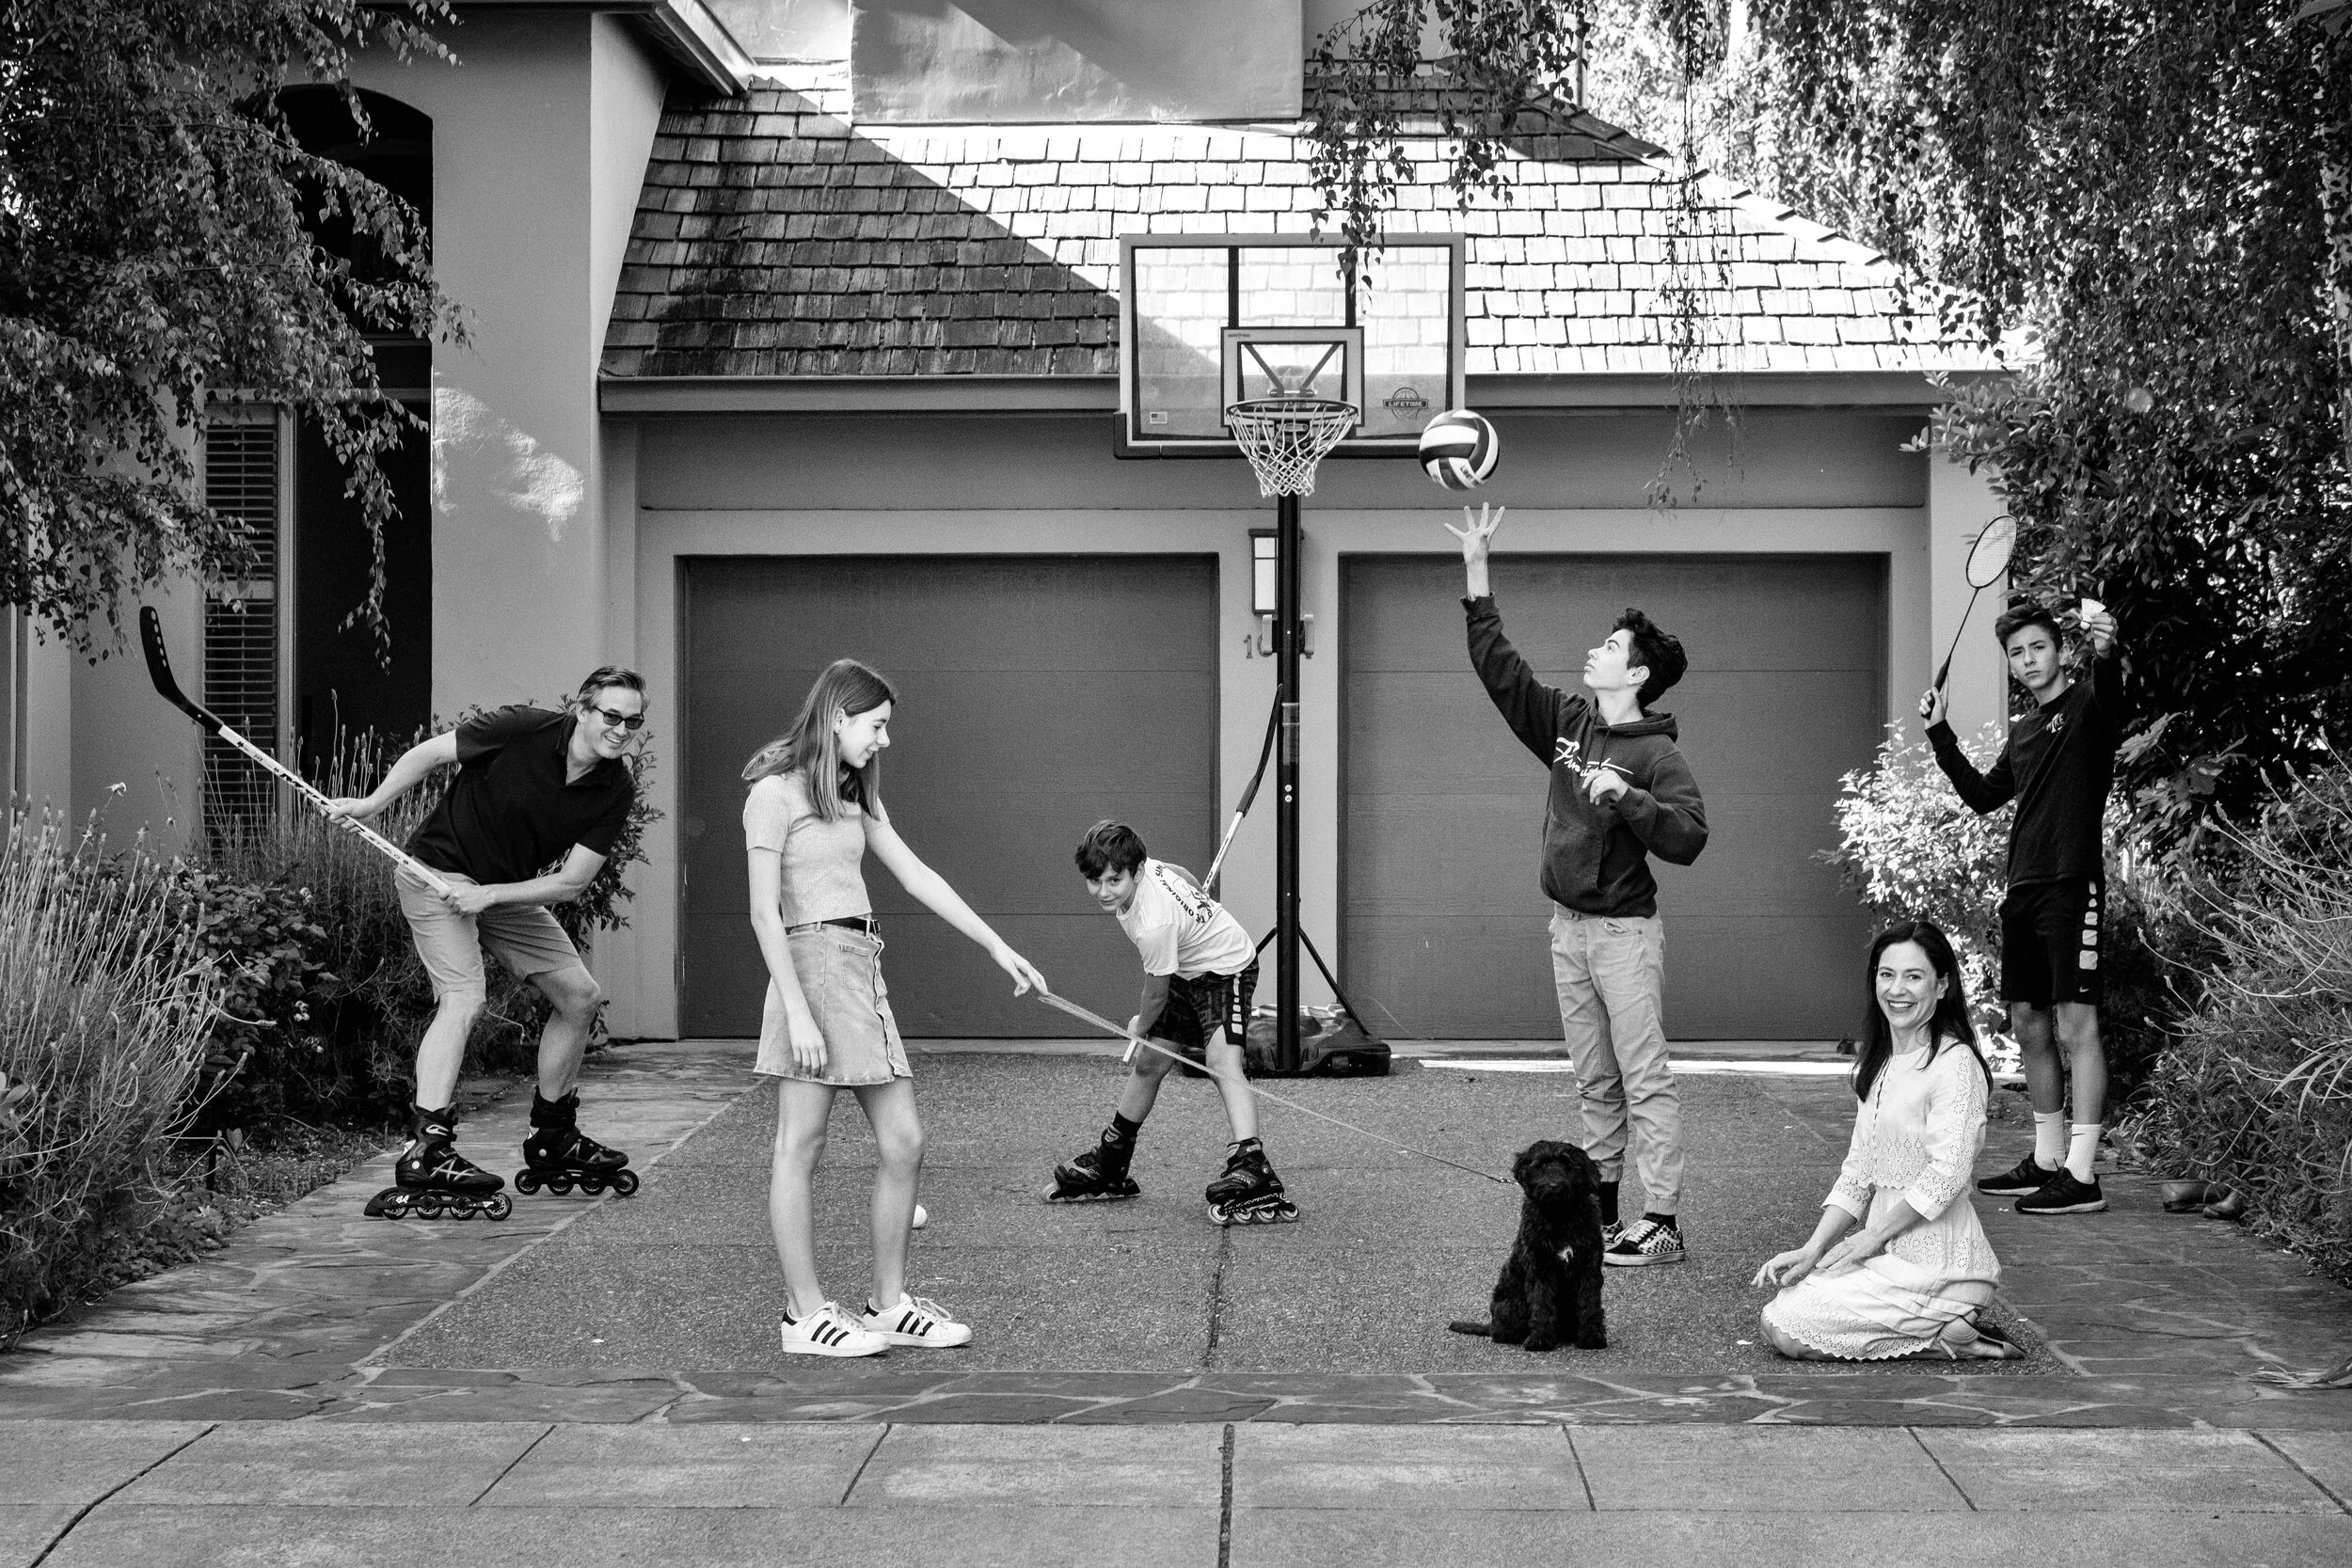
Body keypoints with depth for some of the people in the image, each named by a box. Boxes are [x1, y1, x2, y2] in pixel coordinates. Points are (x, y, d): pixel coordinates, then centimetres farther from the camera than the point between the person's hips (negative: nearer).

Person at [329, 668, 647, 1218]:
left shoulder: (616, 791, -10)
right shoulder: (524, 730, -23)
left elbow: (571, 882, -12)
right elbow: (429, 753, -11)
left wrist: (489, 895, -22)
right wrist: (369, 805, -14)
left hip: (510, 890, 7)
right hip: (438, 872, -7)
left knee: (580, 996, 7)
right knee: (465, 997, -24)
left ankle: (551, 1138, 22)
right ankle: (425, 1151, -27)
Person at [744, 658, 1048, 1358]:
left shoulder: (854, 795, 17)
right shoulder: (775, 793, -7)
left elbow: (916, 876, 19)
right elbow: (764, 913, -12)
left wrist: (997, 945, 16)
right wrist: (796, 1012, -17)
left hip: (865, 968, 8)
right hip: (813, 963, -8)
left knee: (903, 1143, 6)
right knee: (800, 1147, -2)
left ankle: (890, 1303, 15)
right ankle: (805, 1313, 4)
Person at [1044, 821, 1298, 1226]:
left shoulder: (1154, 926, -36)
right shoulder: (1139, 869, -14)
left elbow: (1157, 995, -21)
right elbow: (1183, 875, 8)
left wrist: (1140, 1027, 0)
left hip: (1226, 968, -9)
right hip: (1187, 971, 10)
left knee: (1222, 1062, -30)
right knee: (1148, 1065, 14)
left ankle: (1251, 1174, -44)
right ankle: (1108, 1167, 28)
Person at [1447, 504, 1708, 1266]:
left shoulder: (1656, 753, -10)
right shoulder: (1567, 721, 9)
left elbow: (1689, 837, -19)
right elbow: (1498, 667, 10)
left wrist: (1626, 796, -28)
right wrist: (1477, 570, 6)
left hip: (1624, 931, -7)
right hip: (1567, 926, 7)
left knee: (1645, 1081, -7)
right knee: (1595, 1083, 11)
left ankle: (1662, 1223, -8)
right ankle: (1600, 1214, 16)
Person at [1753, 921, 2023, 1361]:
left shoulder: (1955, 1063, -13)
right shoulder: (1878, 1065, 15)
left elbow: (1947, 1174, -21)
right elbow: (1858, 1173, 13)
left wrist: (1870, 1236, -14)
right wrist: (1812, 1250, 1)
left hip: (1935, 1266, -9)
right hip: (1890, 1252, 9)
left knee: (1784, 1328, -14)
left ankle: (1945, 1339, -6)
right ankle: (1944, 1329, 6)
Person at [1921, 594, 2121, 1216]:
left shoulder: (2085, 705, -5)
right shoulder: (2023, 732, 19)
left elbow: (2111, 701, -29)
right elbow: (1983, 796, 27)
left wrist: (2101, 655, -51)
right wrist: (1940, 734, 20)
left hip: (2072, 885, -8)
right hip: (2023, 890, 8)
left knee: (2075, 1025, -9)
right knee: (2029, 1025, 12)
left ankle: (2082, 1175, -9)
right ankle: (2046, 1161, 23)